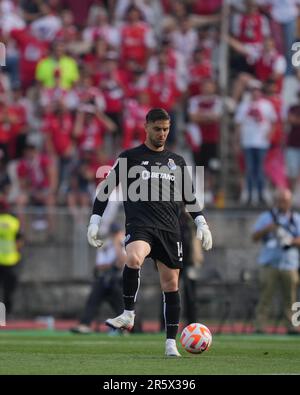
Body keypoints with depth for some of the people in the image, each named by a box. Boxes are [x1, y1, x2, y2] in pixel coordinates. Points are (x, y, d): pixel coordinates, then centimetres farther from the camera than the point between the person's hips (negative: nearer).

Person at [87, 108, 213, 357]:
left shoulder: (177, 161, 17)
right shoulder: (130, 157, 8)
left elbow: (190, 196, 23)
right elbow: (106, 188, 10)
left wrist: (202, 224, 12)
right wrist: (94, 222, 3)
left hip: (170, 229, 3)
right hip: (140, 225, -3)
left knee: (171, 284, 2)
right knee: (133, 259, -35)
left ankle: (171, 343, 9)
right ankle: (128, 315, -22)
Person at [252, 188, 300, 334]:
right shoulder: (266, 217, 10)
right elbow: (254, 237, 2)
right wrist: (267, 229, -16)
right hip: (270, 265, -2)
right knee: (265, 296, -8)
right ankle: (259, 326, -9)